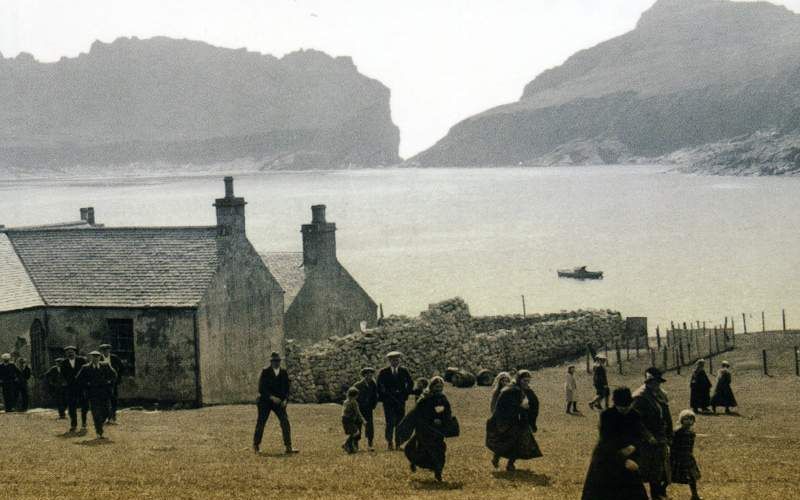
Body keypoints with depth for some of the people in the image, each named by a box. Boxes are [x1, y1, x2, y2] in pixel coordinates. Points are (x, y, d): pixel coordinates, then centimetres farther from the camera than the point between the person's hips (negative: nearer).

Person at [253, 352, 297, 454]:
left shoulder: (284, 372, 4)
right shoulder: (265, 372, -8)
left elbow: (287, 387, 10)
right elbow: (261, 388, -13)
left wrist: (285, 399, -6)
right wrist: (272, 397, -23)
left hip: (279, 402, 3)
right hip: (265, 401, -3)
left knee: (285, 423, -10)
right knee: (261, 423, 5)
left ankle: (288, 447, -9)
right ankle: (256, 446, 21)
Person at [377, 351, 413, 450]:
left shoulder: (404, 371, 7)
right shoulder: (383, 372, 1)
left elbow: (410, 384, 17)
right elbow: (379, 386, 6)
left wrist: (406, 394, 7)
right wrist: (382, 397, -2)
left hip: (400, 401, 2)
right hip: (388, 402, -2)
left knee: (400, 422, 0)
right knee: (390, 422, -11)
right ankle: (389, 442, -6)